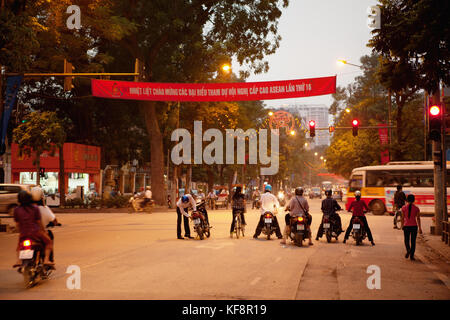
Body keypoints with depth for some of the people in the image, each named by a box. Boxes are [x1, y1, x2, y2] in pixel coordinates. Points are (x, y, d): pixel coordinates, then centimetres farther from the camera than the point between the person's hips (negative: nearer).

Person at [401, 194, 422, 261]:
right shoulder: (416, 208, -4)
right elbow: (418, 218, -4)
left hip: (406, 226, 0)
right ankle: (411, 255, 7)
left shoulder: (404, 207, -5)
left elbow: (402, 218, -2)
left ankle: (408, 250, -13)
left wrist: (402, 226, 11)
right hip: (414, 226, 0)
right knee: (413, 241, 10)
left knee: (407, 240, 15)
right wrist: (420, 228, 1)